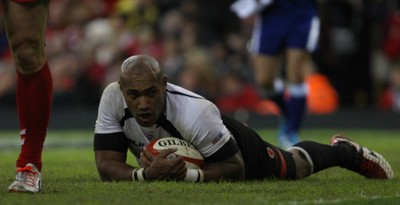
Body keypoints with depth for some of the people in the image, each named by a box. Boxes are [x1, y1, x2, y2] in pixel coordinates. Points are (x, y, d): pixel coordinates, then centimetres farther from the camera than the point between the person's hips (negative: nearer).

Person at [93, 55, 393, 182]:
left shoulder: (194, 113, -47)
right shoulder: (113, 99, -38)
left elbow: (234, 169, -36)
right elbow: (107, 166, -37)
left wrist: (187, 175, -53)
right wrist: (147, 173, -55)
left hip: (233, 145, -4)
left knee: (293, 166, 23)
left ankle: (347, 152, 55)